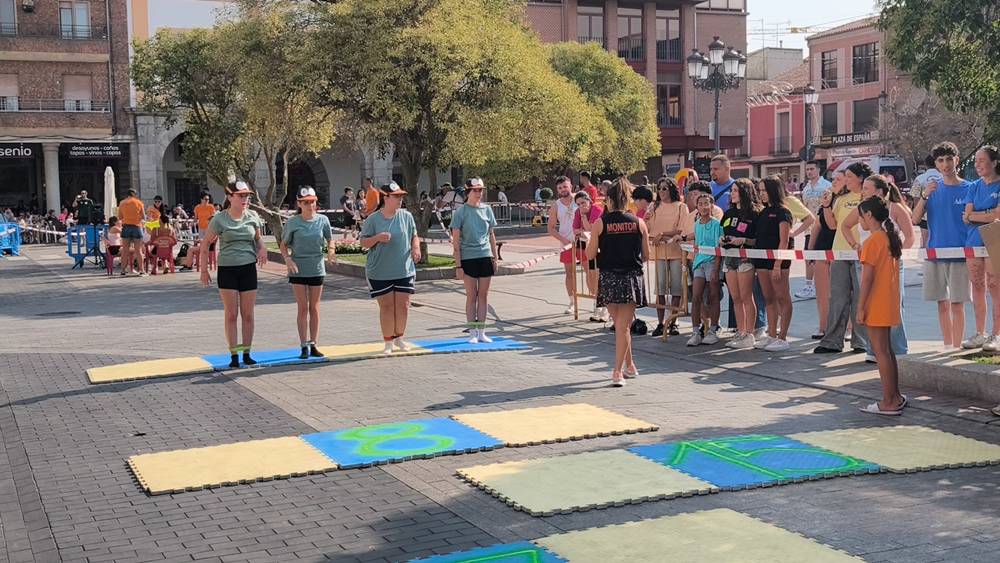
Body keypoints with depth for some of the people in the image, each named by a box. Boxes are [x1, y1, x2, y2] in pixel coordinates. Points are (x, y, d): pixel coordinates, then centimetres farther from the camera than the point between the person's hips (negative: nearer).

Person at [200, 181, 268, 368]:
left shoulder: (253, 217, 2)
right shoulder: (219, 219, -6)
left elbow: (258, 237, 19)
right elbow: (205, 243, 1)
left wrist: (262, 249, -4)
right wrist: (204, 270, -1)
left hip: (248, 269, 3)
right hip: (227, 269, -2)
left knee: (248, 315, 6)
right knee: (231, 315, 1)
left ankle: (247, 354, 15)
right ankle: (234, 355, 8)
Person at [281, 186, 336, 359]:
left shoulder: (322, 220, -2)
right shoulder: (293, 222, -6)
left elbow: (329, 240, 7)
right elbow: (283, 244, 2)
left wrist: (331, 251, -14)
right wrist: (287, 259, -15)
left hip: (317, 269, 2)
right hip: (298, 269, -2)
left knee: (314, 308, 8)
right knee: (302, 307, 0)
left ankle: (313, 345, 15)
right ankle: (304, 346, 5)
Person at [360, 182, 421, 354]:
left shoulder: (406, 216, 4)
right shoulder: (373, 219, -4)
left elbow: (414, 235, 15)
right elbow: (363, 242, -1)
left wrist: (416, 247, -6)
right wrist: (377, 238, -20)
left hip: (404, 270, 3)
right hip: (380, 272, -3)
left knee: (403, 306, 4)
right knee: (386, 307, 1)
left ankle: (399, 338, 24)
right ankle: (388, 342, 13)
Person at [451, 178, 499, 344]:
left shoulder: (487, 209, 8)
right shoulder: (461, 212, -4)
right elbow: (456, 240, -5)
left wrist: (495, 258, 10)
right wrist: (458, 265, -9)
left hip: (485, 257, 4)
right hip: (468, 257, -3)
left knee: (484, 295, 6)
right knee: (471, 296, 2)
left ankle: (481, 332, 13)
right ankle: (473, 333, 10)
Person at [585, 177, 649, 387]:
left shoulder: (600, 224, -5)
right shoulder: (638, 223, -1)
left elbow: (590, 255, -2)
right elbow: (646, 256, 6)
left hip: (608, 279, 0)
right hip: (632, 278, 0)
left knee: (620, 324, 16)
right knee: (623, 326, 2)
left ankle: (629, 366, 26)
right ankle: (618, 371, -4)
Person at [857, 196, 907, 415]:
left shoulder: (872, 241, -16)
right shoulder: (891, 238, 11)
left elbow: (867, 277, -19)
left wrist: (860, 307, -15)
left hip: (876, 305, -9)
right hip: (890, 303, 9)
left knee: (881, 352, -4)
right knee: (887, 350, 17)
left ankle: (888, 403, -2)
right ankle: (895, 396, 24)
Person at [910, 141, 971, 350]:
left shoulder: (969, 189, -1)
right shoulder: (932, 188, 9)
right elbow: (915, 220, 2)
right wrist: (924, 195, -12)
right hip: (934, 253, 3)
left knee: (957, 303, -3)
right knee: (942, 303, 9)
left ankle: (957, 347, 3)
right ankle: (947, 346, 17)